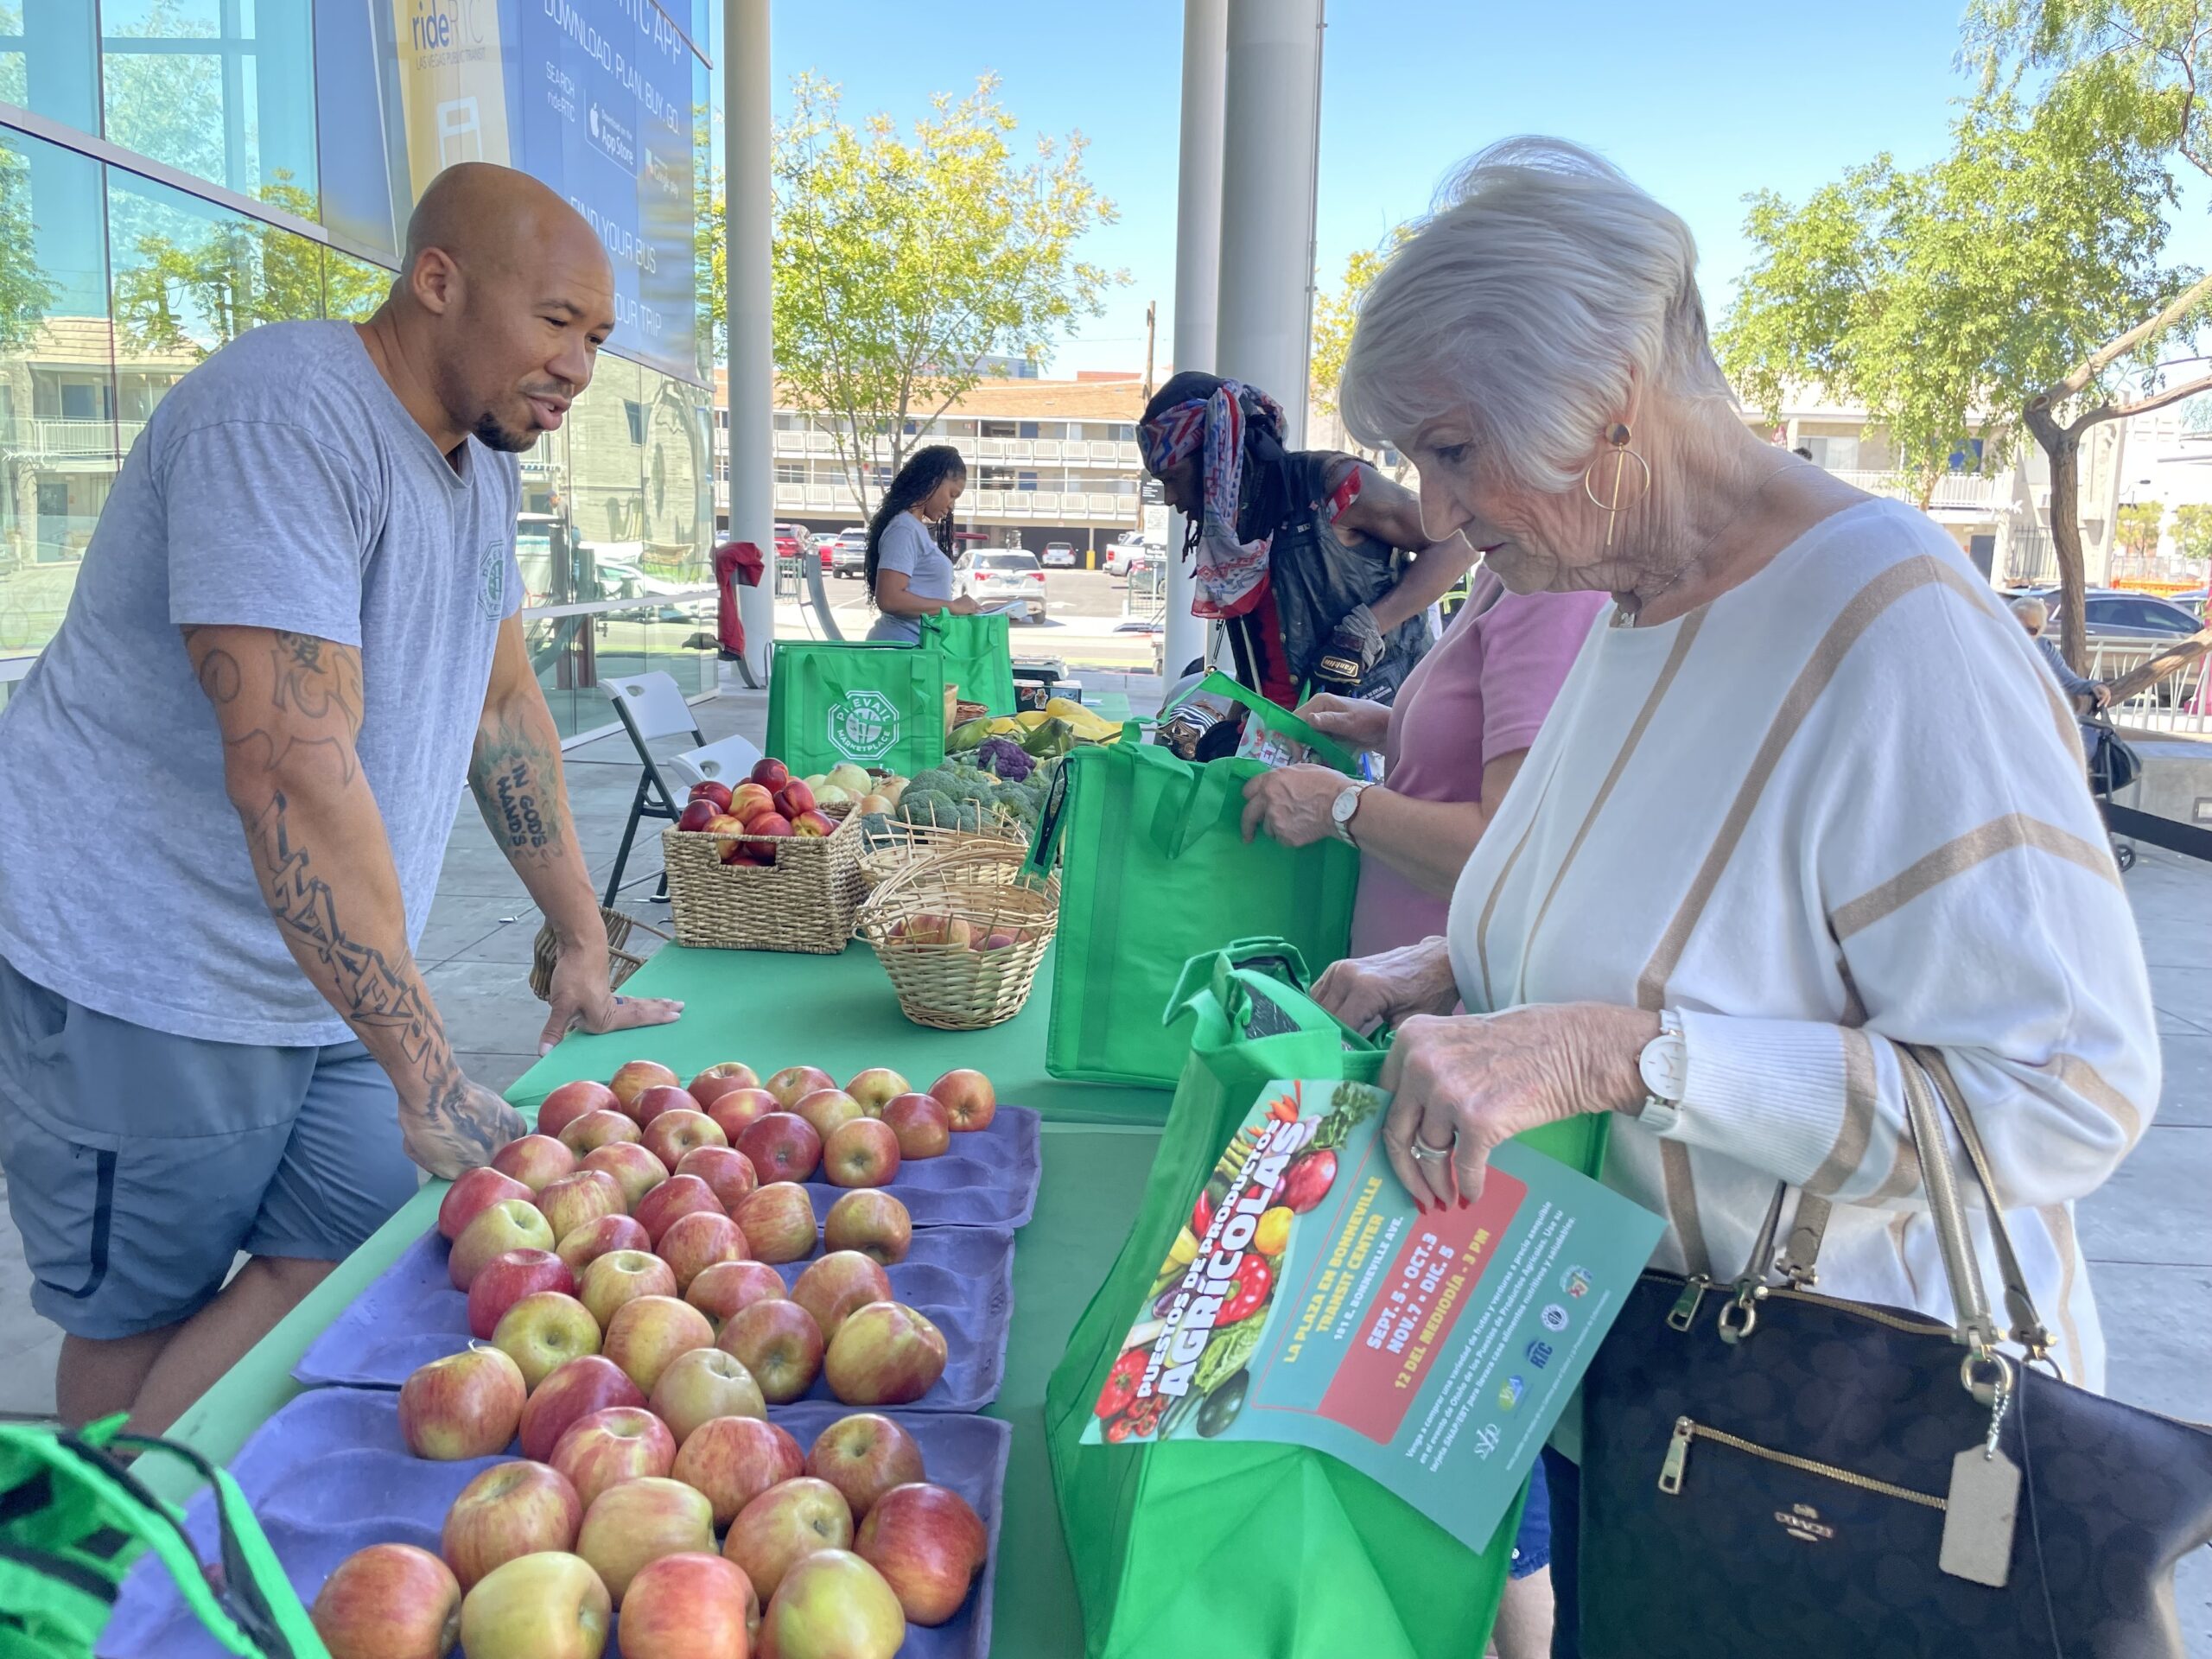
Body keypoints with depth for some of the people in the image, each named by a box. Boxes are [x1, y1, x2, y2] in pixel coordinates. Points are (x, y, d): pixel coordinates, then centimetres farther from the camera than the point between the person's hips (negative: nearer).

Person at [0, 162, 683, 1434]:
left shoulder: (483, 453, 8)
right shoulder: (289, 416, -22)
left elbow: (505, 704, 15)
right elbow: (291, 768, -31)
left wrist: (584, 940, 12)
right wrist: (431, 1079, -32)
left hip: (336, 983, 8)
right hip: (148, 977, -8)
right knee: (142, 1327, 6)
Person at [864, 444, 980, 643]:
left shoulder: (918, 529, 17)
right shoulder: (904, 528, -11)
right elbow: (889, 598, -20)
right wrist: (952, 607, -15)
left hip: (917, 644, 9)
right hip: (901, 646, -9)